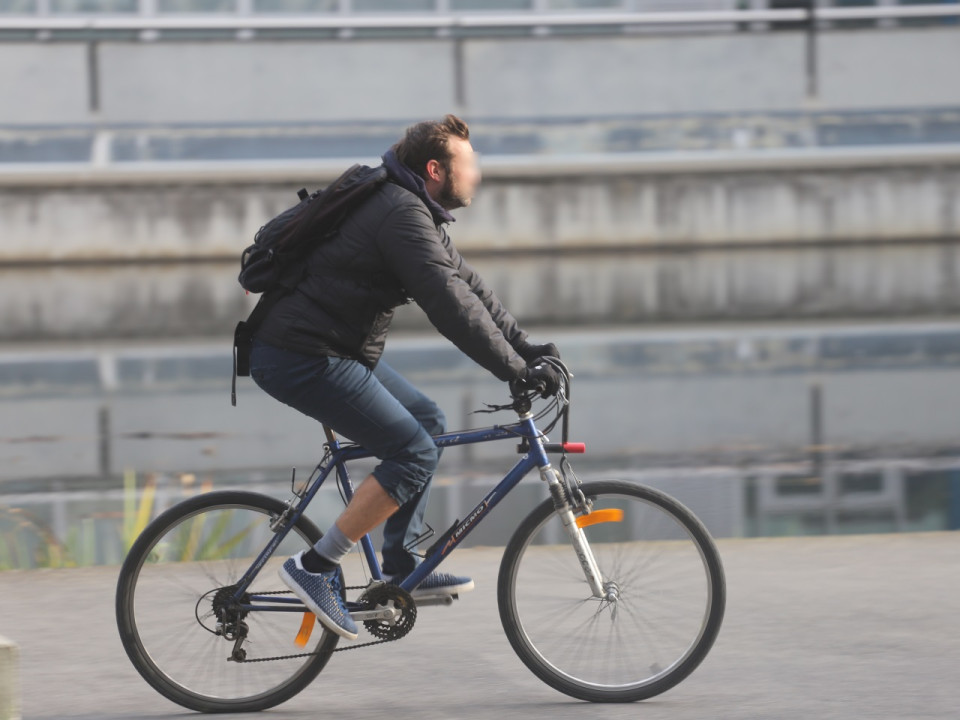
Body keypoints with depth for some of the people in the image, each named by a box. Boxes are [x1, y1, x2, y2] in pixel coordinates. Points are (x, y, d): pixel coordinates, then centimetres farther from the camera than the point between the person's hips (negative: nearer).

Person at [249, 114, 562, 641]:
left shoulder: (418, 214, 16)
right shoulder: (402, 213, -18)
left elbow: (467, 286, 20)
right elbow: (451, 307, -23)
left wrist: (527, 348, 12)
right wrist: (517, 371, -20)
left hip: (336, 351, 11)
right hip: (301, 359, -11)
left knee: (427, 421, 17)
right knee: (414, 454, -12)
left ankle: (399, 570, 19)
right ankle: (315, 567, -8)